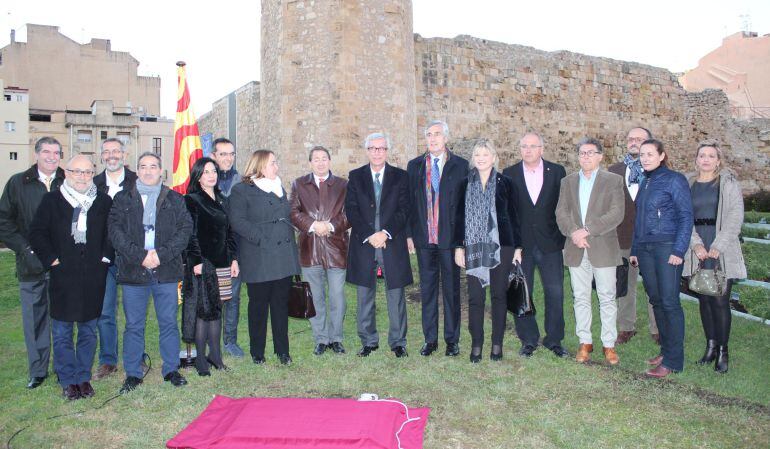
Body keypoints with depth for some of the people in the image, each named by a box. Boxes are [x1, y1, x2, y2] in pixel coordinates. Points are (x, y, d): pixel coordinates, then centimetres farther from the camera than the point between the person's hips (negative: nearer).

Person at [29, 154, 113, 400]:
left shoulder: (104, 201, 5)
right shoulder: (51, 200, 2)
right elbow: (37, 232, 2)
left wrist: (106, 256, -2)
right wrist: (51, 258, -6)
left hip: (93, 278, 1)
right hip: (62, 276, -1)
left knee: (89, 331, 11)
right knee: (62, 333, 6)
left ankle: (83, 377, 24)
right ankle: (68, 381, 18)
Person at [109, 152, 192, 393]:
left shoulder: (175, 199, 9)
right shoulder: (123, 199, 8)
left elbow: (185, 229, -1)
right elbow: (115, 231, -2)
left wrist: (162, 254, -13)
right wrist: (140, 256, -14)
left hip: (166, 271, 0)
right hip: (133, 271, 0)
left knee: (169, 322, 8)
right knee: (134, 325, 7)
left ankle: (171, 369, 20)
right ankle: (133, 373, 19)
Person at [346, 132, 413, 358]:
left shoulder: (401, 176, 5)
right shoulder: (355, 176, 7)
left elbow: (404, 210, -2)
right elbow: (351, 210, -1)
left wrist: (386, 233, -14)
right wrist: (369, 235, -12)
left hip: (393, 244, -1)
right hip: (363, 244, 1)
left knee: (396, 296, 5)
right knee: (364, 297, 8)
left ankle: (398, 342, 17)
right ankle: (368, 341, 22)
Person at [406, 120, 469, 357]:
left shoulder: (460, 165, 2)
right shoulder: (415, 166, 9)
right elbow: (409, 201, 8)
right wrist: (409, 233, 2)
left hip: (450, 237, -2)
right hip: (424, 237, 2)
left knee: (451, 289, 6)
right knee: (427, 288, 8)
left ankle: (452, 340, 18)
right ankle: (430, 339, 19)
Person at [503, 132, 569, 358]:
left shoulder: (557, 172, 3)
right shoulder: (509, 174, 3)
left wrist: (562, 236, -3)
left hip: (550, 242, 0)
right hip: (520, 243, 0)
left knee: (555, 293, 4)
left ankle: (554, 340, 19)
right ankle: (528, 340, 19)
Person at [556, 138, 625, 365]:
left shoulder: (613, 181, 2)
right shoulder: (568, 182, 12)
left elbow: (616, 214, -8)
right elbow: (561, 212, 4)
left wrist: (588, 231, -17)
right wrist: (573, 232, -14)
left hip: (604, 248, -3)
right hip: (576, 250, 3)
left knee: (607, 298, 3)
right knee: (581, 298, 9)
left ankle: (609, 344, 12)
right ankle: (585, 342, 19)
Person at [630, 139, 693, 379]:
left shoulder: (674, 179, -4)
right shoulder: (644, 183, 15)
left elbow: (686, 216, -8)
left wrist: (679, 250, -16)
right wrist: (634, 250, 15)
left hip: (667, 248, -6)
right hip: (645, 249, 7)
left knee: (670, 302, -5)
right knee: (656, 300, 10)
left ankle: (673, 360, 1)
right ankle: (666, 350, 21)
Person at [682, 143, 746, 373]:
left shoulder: (729, 183, 4)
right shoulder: (688, 185, 10)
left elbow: (735, 218, -4)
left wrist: (718, 246, -12)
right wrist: (696, 244, -11)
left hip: (722, 251, -2)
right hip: (697, 250, 3)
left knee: (720, 301, -5)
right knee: (704, 300, 7)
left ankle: (722, 351, 4)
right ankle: (710, 346, 17)